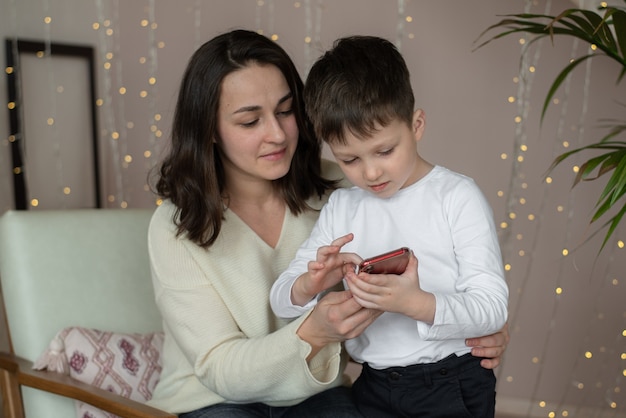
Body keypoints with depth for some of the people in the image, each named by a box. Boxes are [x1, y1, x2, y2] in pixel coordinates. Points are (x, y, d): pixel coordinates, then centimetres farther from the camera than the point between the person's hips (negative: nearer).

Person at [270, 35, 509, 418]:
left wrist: (416, 303, -33)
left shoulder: (458, 197, -11)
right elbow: (281, 301, 1)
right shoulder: (340, 208, 1)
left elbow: (492, 307, -15)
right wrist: (310, 284, -23)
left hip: (453, 385, -3)